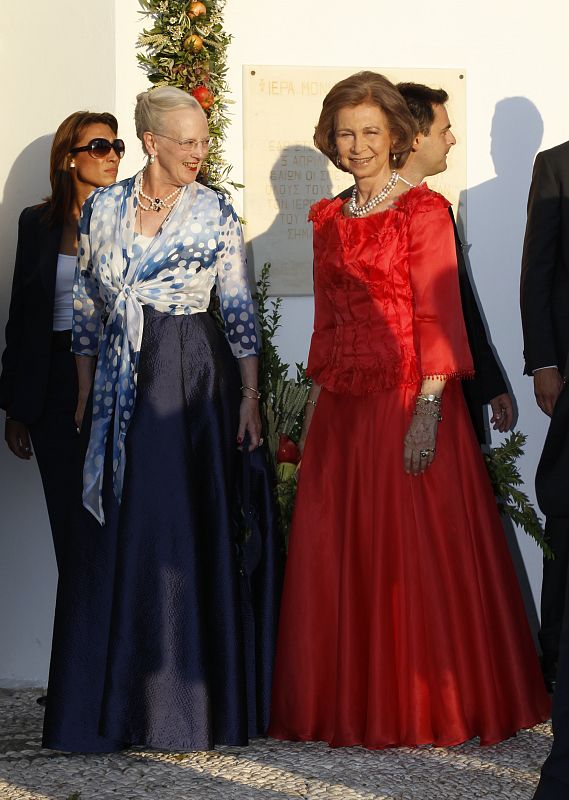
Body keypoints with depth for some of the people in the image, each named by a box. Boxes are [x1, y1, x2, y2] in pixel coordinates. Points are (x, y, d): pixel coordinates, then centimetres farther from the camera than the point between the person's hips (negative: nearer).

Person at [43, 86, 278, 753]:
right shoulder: (102, 208, 6)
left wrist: (249, 398, -5)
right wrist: (85, 395, 9)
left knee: (189, 533, -1)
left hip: (194, 382, -2)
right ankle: (110, 707, 14)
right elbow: (87, 308, 11)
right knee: (111, 537, 4)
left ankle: (185, 706, 9)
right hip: (122, 385, 2)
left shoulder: (216, 212, 0)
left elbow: (239, 309, -1)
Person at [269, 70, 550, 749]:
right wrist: (315, 402, 11)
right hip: (342, 406, 6)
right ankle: (353, 705, 19)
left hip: (407, 400, -6)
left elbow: (438, 313, -10)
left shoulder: (423, 210, -4)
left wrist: (428, 408, -19)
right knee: (339, 557, 8)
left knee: (413, 553, -2)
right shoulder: (327, 218, 14)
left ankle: (424, 707, 11)